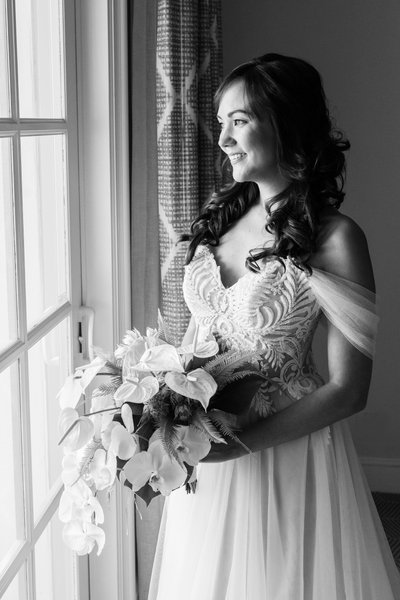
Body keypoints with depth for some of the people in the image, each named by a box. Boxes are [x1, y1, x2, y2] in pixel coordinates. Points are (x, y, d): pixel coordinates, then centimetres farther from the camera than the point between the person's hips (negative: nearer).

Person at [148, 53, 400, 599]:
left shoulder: (333, 238, -17)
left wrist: (239, 442, -21)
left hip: (288, 448, -5)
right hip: (205, 455, 6)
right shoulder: (221, 216, 1)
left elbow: (348, 390, -17)